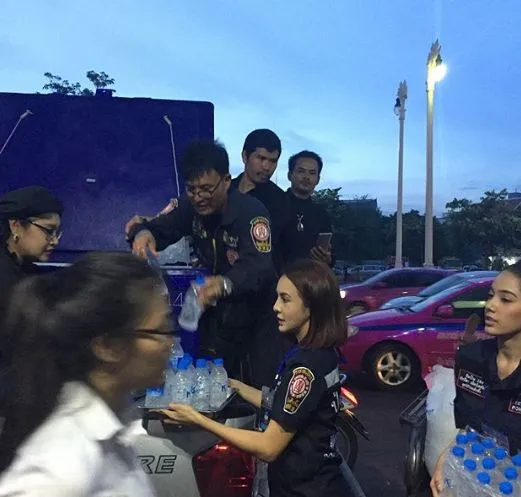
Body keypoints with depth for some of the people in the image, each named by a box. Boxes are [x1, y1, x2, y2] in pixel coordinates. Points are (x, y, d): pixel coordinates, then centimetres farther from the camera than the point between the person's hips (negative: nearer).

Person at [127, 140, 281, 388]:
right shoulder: (190, 206, -7)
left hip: (258, 318, -5)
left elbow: (258, 267, -39)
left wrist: (225, 284, -61)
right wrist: (143, 232, -28)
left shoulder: (252, 212, -27)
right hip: (217, 315, 5)